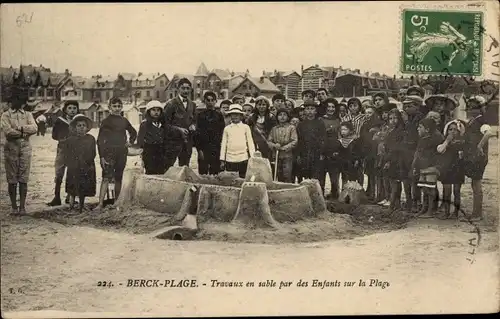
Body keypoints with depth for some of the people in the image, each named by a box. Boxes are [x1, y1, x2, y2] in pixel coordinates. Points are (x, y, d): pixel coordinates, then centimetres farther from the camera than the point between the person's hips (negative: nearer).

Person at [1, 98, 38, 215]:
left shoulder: (28, 114, 13)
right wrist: (24, 132, -6)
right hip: (11, 147, -1)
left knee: (23, 179, -1)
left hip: (25, 148, 1)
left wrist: (20, 128, -13)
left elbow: (34, 128, -5)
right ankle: (13, 206, 8)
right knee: (12, 179, 0)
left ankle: (22, 206, 4)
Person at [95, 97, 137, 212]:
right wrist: (102, 156, -12)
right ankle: (100, 204, -19)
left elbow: (134, 132, 29)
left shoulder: (124, 121, 11)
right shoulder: (106, 121, -2)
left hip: (122, 152, 4)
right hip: (109, 152, -4)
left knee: (118, 178, 9)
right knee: (106, 178, -14)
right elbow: (100, 140, -5)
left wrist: (130, 142, 12)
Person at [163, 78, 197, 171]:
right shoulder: (171, 104, -6)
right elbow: (165, 124, -8)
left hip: (187, 142, 6)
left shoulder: (192, 105, 12)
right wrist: (178, 129, -19)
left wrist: (193, 126, 0)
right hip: (173, 141, -6)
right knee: (168, 169, -6)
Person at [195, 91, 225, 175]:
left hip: (216, 150, 1)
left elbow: (222, 134, 6)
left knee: (215, 173, 1)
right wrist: (199, 150, -7)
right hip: (204, 149, -1)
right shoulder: (201, 115, 5)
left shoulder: (219, 116, 8)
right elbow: (197, 134, 2)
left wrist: (221, 151, -1)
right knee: (203, 173, -1)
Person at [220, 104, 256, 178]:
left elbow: (250, 142, 5)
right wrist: (222, 160, 7)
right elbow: (223, 144, 11)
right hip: (230, 159, 1)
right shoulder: (227, 128, 9)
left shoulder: (245, 127, 6)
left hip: (243, 159, -1)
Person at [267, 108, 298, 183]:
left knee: (287, 177, -9)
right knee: (279, 177, 6)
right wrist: (274, 145, -11)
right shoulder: (274, 129, 13)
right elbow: (269, 141, 10)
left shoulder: (291, 127, 2)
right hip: (276, 156, 3)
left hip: (287, 155, -3)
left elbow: (294, 142, -6)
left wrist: (283, 148, -12)